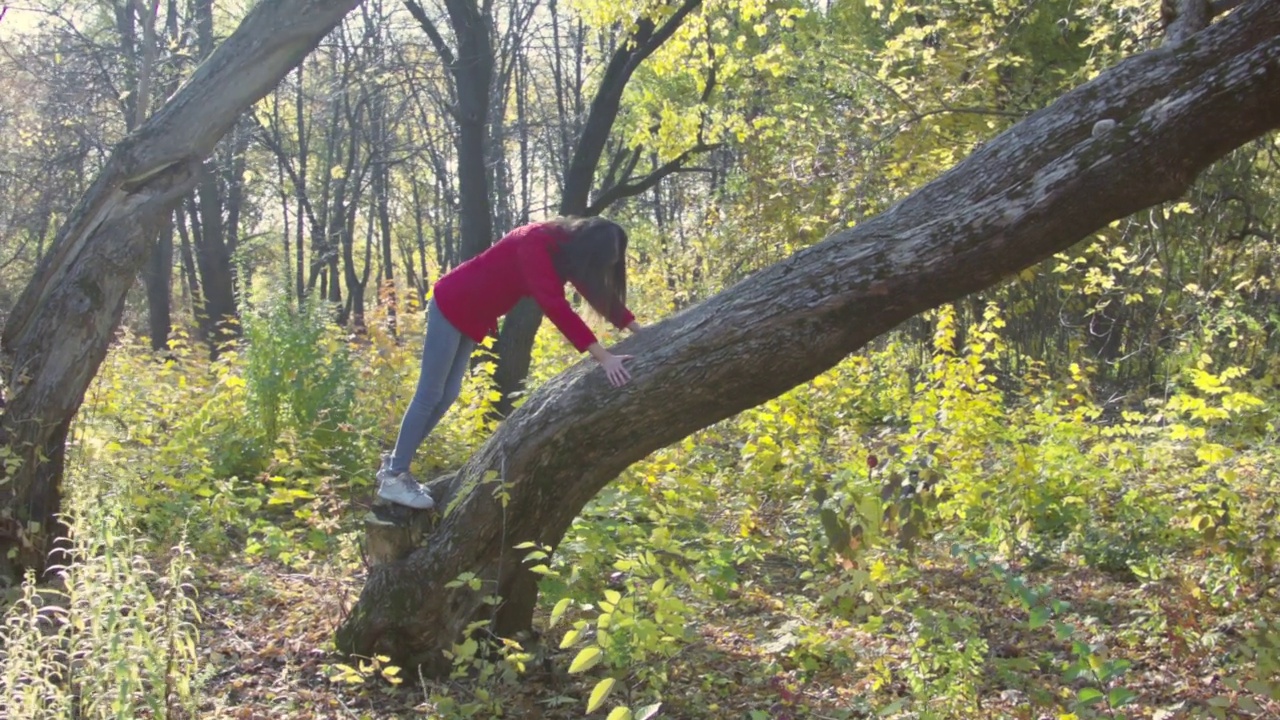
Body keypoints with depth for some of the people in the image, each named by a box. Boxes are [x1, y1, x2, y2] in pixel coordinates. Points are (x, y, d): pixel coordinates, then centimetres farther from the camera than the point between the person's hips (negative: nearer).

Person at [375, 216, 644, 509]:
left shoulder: (565, 246, -5)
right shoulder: (536, 245, -32)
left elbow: (601, 292, 4)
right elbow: (556, 307, -41)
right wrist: (604, 357, -45)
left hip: (473, 316, 9)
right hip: (452, 306, -9)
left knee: (447, 395, 11)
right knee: (430, 394, -5)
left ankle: (394, 463, 20)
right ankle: (394, 476, 4)